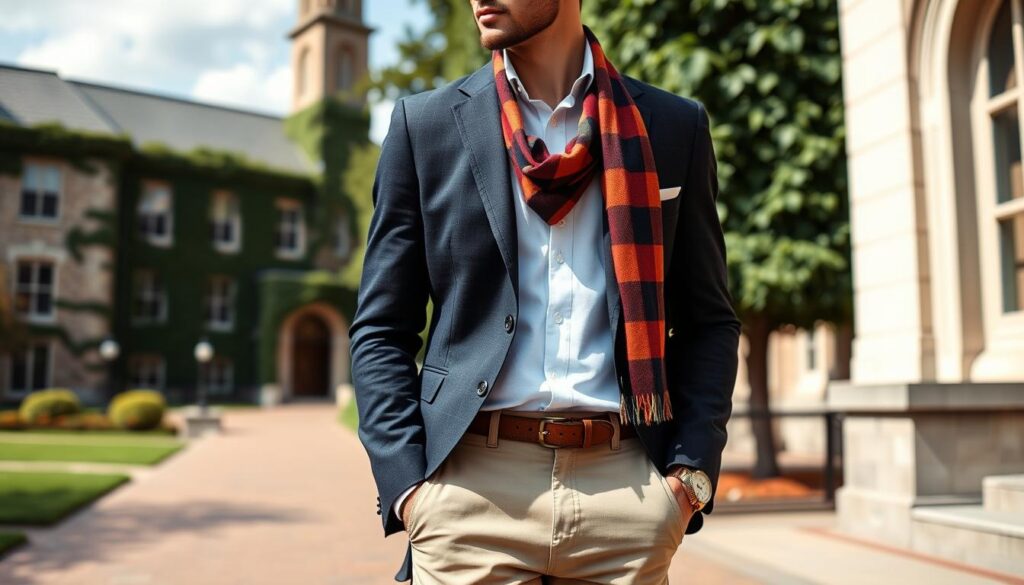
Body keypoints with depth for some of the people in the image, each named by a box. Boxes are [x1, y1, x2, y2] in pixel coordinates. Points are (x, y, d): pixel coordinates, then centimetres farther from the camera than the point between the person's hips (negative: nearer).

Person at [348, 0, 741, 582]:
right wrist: (406, 481, -6)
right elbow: (381, 330, 5)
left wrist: (692, 469, -2)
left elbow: (710, 322, 10)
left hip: (628, 487, 1)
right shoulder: (425, 122, 5)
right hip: (473, 488, 0)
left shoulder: (675, 125, 6)